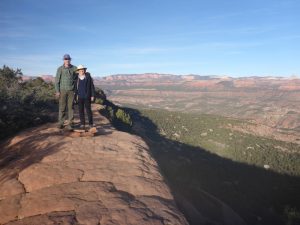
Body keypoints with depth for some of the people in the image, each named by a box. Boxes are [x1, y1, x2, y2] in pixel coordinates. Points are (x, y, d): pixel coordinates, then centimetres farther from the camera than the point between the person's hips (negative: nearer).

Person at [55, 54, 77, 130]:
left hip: (71, 91, 1)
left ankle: (70, 124, 3)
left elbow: (78, 78, 14)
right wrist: (57, 91, -8)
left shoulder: (74, 68, 3)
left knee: (70, 107, -1)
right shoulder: (60, 69, -1)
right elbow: (57, 80, -1)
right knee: (62, 107, 1)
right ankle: (60, 123, 11)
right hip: (63, 90, -1)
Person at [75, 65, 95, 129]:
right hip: (80, 97, 2)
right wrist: (76, 95, 3)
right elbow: (75, 88, 8)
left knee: (88, 110, 0)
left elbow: (92, 87, -2)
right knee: (81, 110, 5)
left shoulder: (88, 77, -4)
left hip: (87, 97, -2)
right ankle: (82, 124, 13)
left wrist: (92, 96, -5)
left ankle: (91, 124, 10)